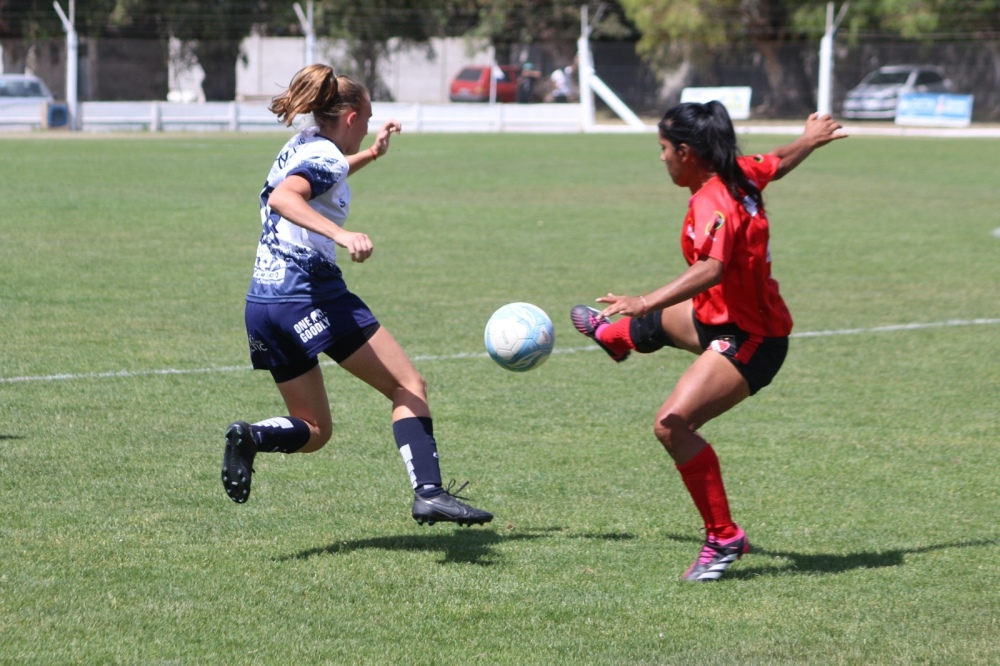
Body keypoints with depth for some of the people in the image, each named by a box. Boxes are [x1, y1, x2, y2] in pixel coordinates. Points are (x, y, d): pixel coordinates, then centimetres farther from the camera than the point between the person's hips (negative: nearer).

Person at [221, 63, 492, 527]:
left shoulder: (301, 148, 18)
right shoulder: (326, 156, -8)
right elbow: (281, 198, -29)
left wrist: (370, 154, 44)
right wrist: (342, 235, -38)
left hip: (261, 304, 9)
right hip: (311, 294, -9)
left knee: (312, 431, 15)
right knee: (408, 386, -1)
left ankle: (250, 437, -14)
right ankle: (429, 493, -15)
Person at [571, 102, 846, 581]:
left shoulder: (712, 203, -30)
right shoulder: (742, 174, -4)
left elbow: (711, 268, -46)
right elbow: (780, 162, 17)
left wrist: (645, 302, -56)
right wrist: (811, 140, 39)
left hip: (749, 342, -11)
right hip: (719, 317, 11)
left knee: (672, 425, -25)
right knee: (658, 324, 38)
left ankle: (724, 538, -19)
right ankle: (614, 334, 77)